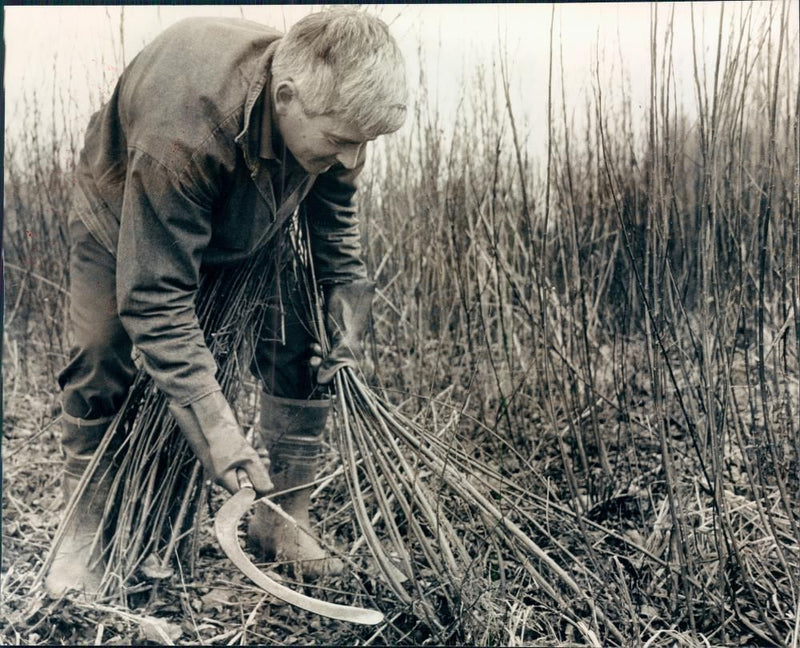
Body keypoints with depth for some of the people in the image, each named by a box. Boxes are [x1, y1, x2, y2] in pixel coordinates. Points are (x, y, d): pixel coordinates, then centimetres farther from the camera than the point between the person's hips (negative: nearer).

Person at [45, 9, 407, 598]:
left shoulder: (333, 112, -28)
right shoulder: (181, 135, -48)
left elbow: (336, 220, -5)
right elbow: (155, 302, -43)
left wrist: (349, 296, -16)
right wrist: (216, 427, -45)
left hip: (248, 232, 4)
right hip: (124, 222, -4)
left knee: (298, 354, -9)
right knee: (101, 367, -9)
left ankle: (283, 523, 4)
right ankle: (84, 533, 13)